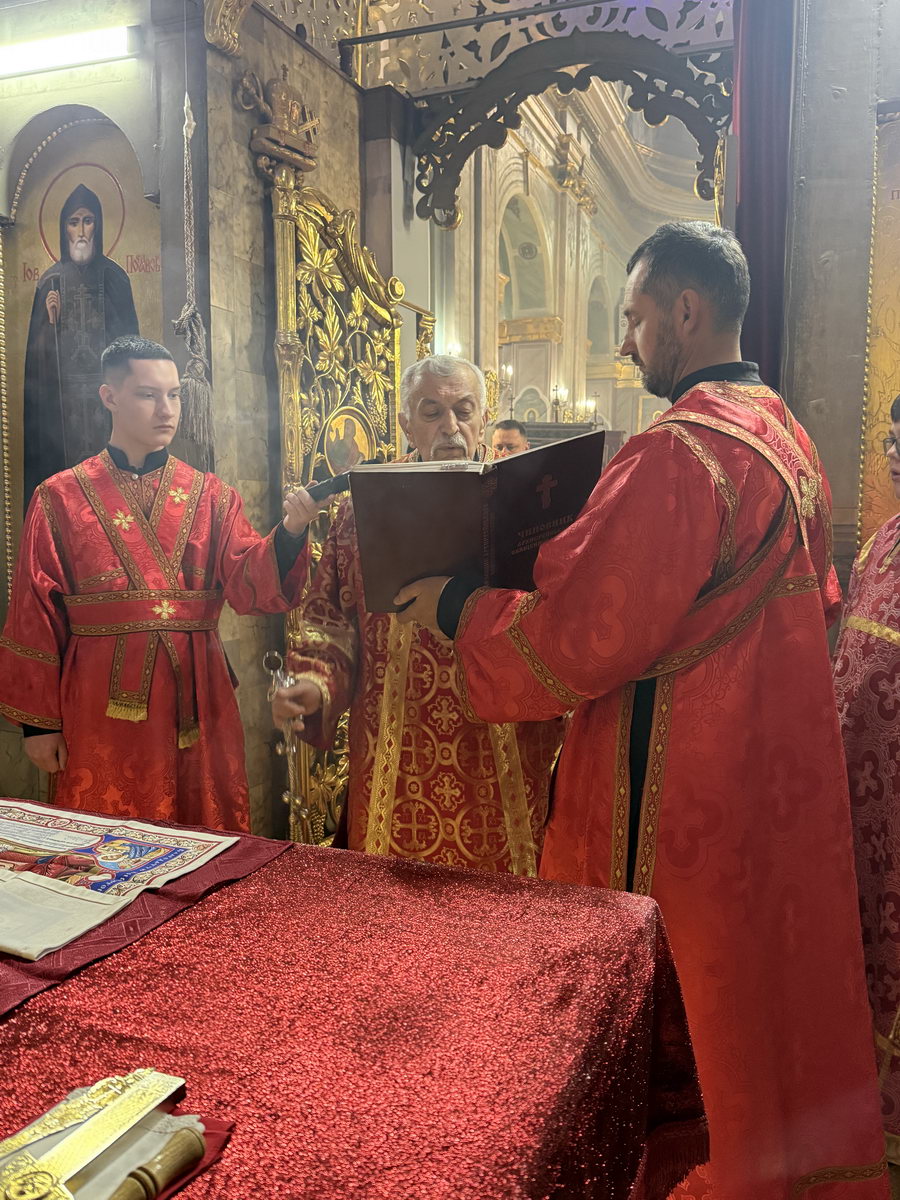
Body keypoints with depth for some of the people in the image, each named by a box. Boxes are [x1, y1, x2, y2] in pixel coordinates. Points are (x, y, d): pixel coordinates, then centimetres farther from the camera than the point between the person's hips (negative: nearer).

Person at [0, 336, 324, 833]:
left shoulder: (210, 495, 6)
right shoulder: (60, 498, 1)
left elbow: (248, 586, -6)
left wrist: (291, 530, -25)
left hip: (197, 699, 2)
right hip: (103, 705, -1)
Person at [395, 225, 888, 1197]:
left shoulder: (678, 453, -22)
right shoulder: (784, 436, 8)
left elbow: (576, 634, -24)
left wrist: (453, 605, -7)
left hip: (679, 789, -10)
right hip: (781, 770, 10)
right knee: (775, 971, 24)